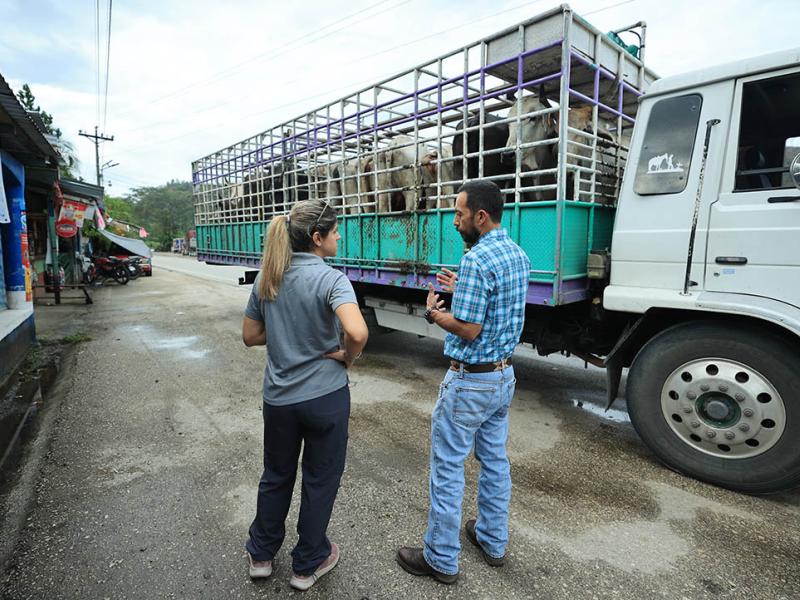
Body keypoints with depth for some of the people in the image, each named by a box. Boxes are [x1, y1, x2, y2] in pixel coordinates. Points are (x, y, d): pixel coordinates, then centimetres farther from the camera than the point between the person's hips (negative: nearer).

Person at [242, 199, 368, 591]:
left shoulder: (266, 278, 0)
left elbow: (250, 336, 6)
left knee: (276, 475, 26)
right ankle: (308, 564, 35)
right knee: (320, 480, 16)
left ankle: (261, 554, 44)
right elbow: (357, 332, -34)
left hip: (278, 397, 5)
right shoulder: (331, 279, -18)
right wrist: (347, 358, -14)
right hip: (325, 396, -5)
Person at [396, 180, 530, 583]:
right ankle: (493, 542, 39)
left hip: (470, 382, -9)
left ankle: (441, 559, 22)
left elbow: (468, 330, -23)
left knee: (447, 468, 6)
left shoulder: (476, 260, -23)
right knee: (495, 460, 21)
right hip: (504, 374, 9)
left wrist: (434, 312, -7)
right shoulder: (519, 255, 6)